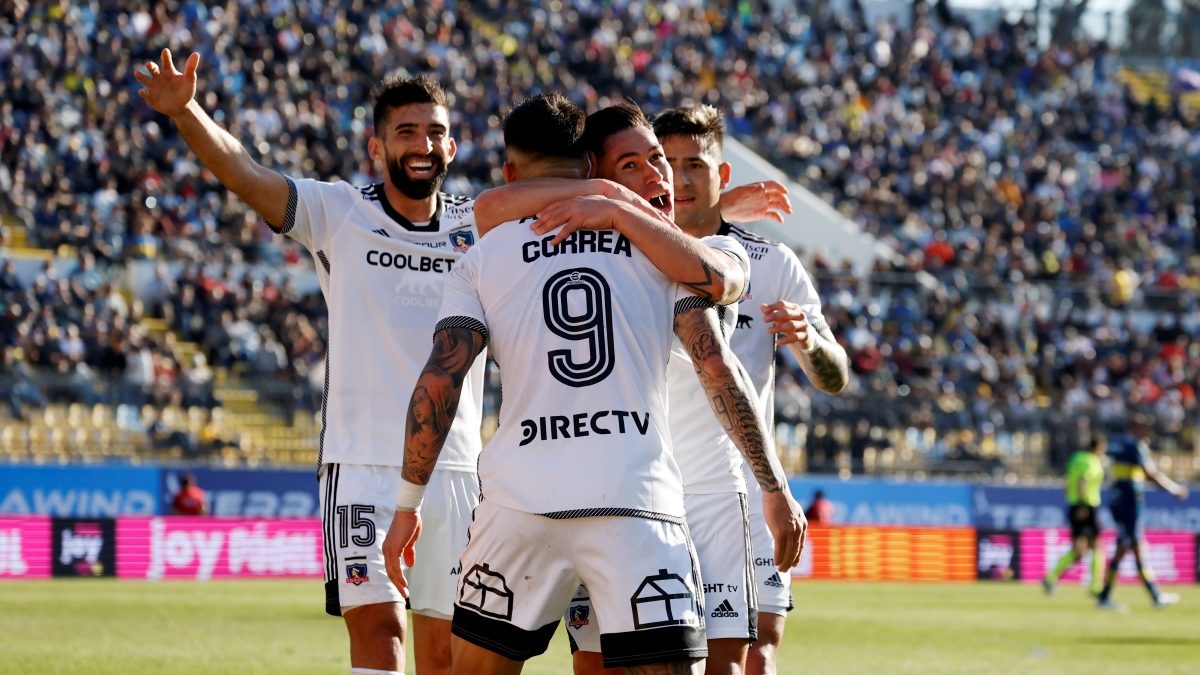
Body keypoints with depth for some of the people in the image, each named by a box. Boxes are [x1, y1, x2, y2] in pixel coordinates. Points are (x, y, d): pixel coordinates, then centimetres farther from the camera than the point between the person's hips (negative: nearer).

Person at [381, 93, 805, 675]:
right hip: (637, 497, -1)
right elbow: (716, 368, 4)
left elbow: (437, 384, 1)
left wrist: (408, 504, 10)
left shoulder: (483, 259, 10)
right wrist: (775, 488, 10)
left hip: (521, 503, 1)